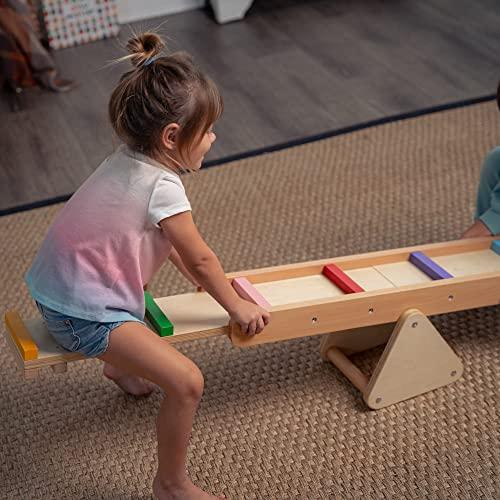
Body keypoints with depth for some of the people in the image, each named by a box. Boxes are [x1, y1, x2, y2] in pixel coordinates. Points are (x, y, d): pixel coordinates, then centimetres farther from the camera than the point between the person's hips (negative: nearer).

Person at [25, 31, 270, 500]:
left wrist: (206, 279, 21)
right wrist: (236, 305, 3)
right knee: (187, 382, -16)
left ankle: (120, 366, 60)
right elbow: (200, 258, -12)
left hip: (53, 287, 10)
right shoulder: (163, 186, -24)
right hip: (81, 316, -10)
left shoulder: (127, 159, 2)